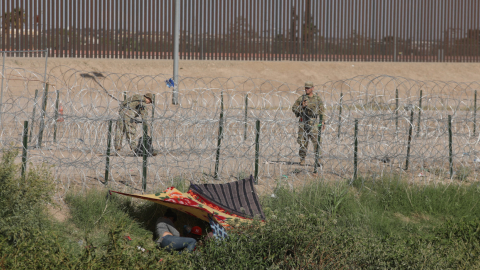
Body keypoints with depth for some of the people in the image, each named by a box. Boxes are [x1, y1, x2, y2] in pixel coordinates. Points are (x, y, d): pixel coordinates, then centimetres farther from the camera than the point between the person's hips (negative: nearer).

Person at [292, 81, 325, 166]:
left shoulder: (317, 98, 7)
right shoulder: (301, 98, 5)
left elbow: (321, 111, 11)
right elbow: (294, 108, 5)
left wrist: (323, 122, 4)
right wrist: (302, 106, -12)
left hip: (313, 122, 0)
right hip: (303, 122, 0)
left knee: (316, 141, -7)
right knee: (303, 142, 1)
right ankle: (302, 159, 8)